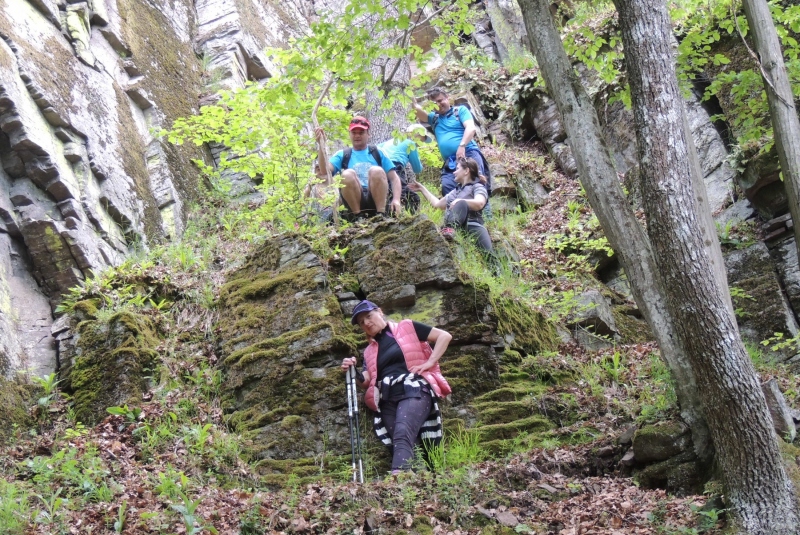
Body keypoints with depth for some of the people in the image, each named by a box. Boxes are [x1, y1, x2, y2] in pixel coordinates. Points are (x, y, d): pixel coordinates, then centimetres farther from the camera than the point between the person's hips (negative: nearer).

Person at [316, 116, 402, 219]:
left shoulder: (377, 153, 18)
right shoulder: (342, 155, 17)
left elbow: (394, 178, 12)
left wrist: (396, 200, -6)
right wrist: (322, 145, -14)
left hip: (377, 199, 0)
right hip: (355, 201, 0)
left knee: (377, 171, -27)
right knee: (347, 174, -28)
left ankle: (381, 214, -20)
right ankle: (358, 216, -16)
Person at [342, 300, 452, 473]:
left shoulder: (407, 328, 12)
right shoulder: (370, 351, 26)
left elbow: (444, 336, 7)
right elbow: (367, 382, 15)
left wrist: (429, 362, -3)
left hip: (414, 391, -6)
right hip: (388, 400, 6)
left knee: (402, 435, -29)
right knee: (396, 444, -11)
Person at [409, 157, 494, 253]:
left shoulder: (477, 187, 9)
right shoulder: (456, 191, 35)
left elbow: (479, 203, -15)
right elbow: (437, 204, 45)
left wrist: (458, 201, -13)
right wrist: (422, 189, 50)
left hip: (471, 226, -4)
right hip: (455, 226, 4)